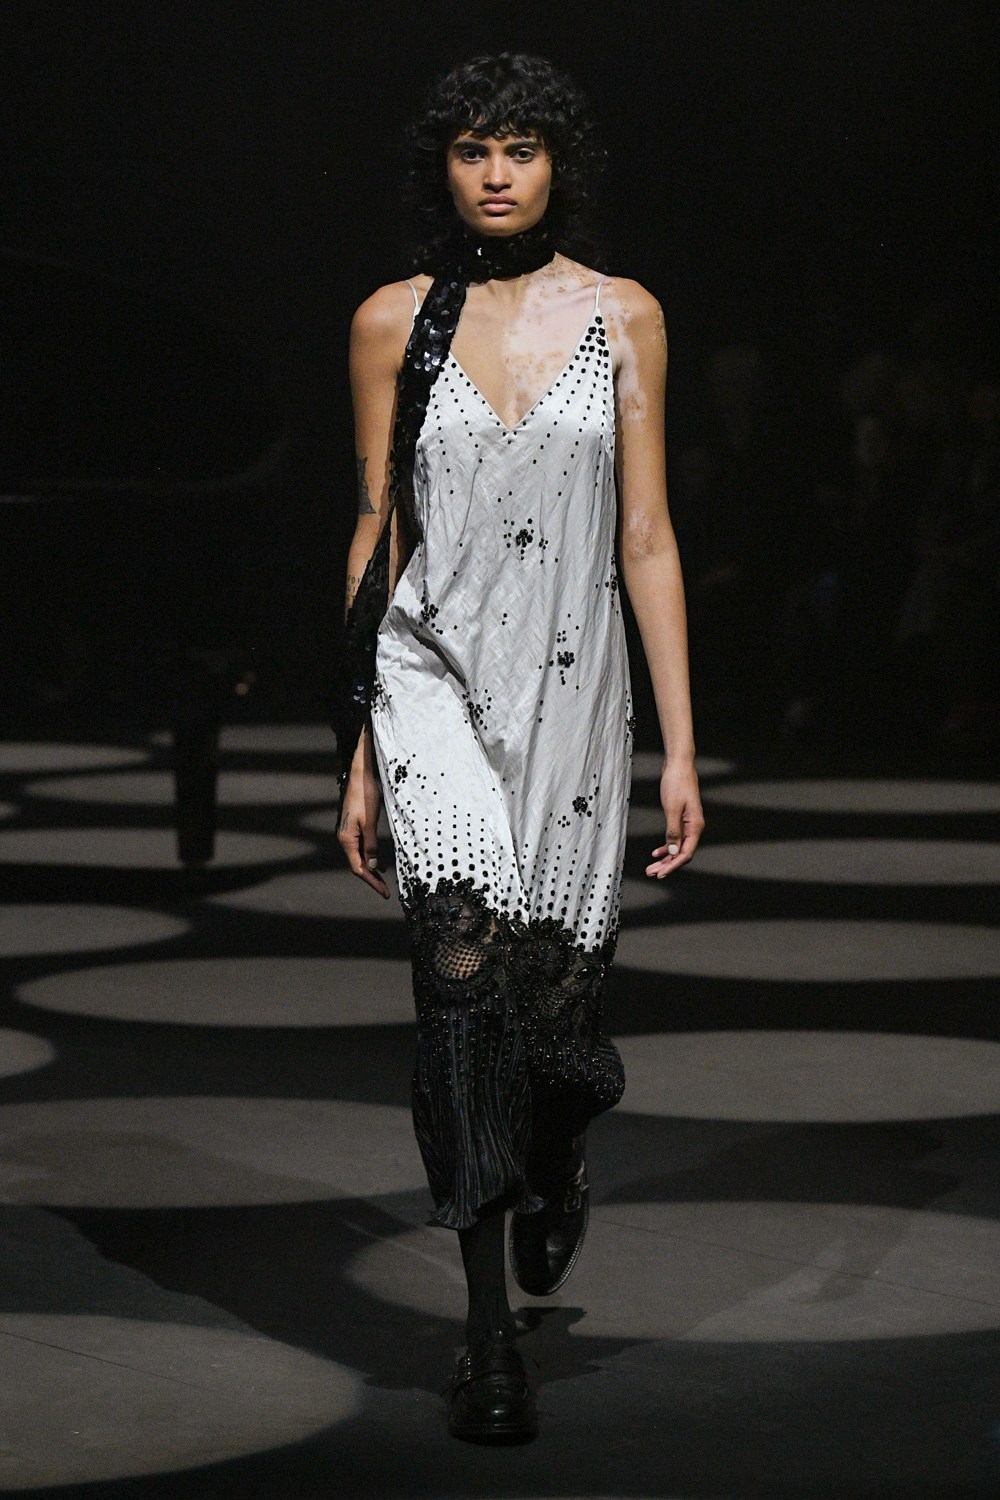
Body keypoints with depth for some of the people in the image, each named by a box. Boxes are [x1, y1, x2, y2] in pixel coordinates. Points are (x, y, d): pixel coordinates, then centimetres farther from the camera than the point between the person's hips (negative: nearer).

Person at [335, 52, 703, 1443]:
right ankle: (491, 1334, -20)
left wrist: (681, 745, 0)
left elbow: (647, 538, 4)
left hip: (571, 688, 1)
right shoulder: (396, 321, 5)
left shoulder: (623, 320, 5)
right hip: (432, 675, -1)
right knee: (464, 953, -22)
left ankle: (556, 1169, 42)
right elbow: (374, 534, 9)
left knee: (554, 1006, 3)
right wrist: (359, 747, 7)